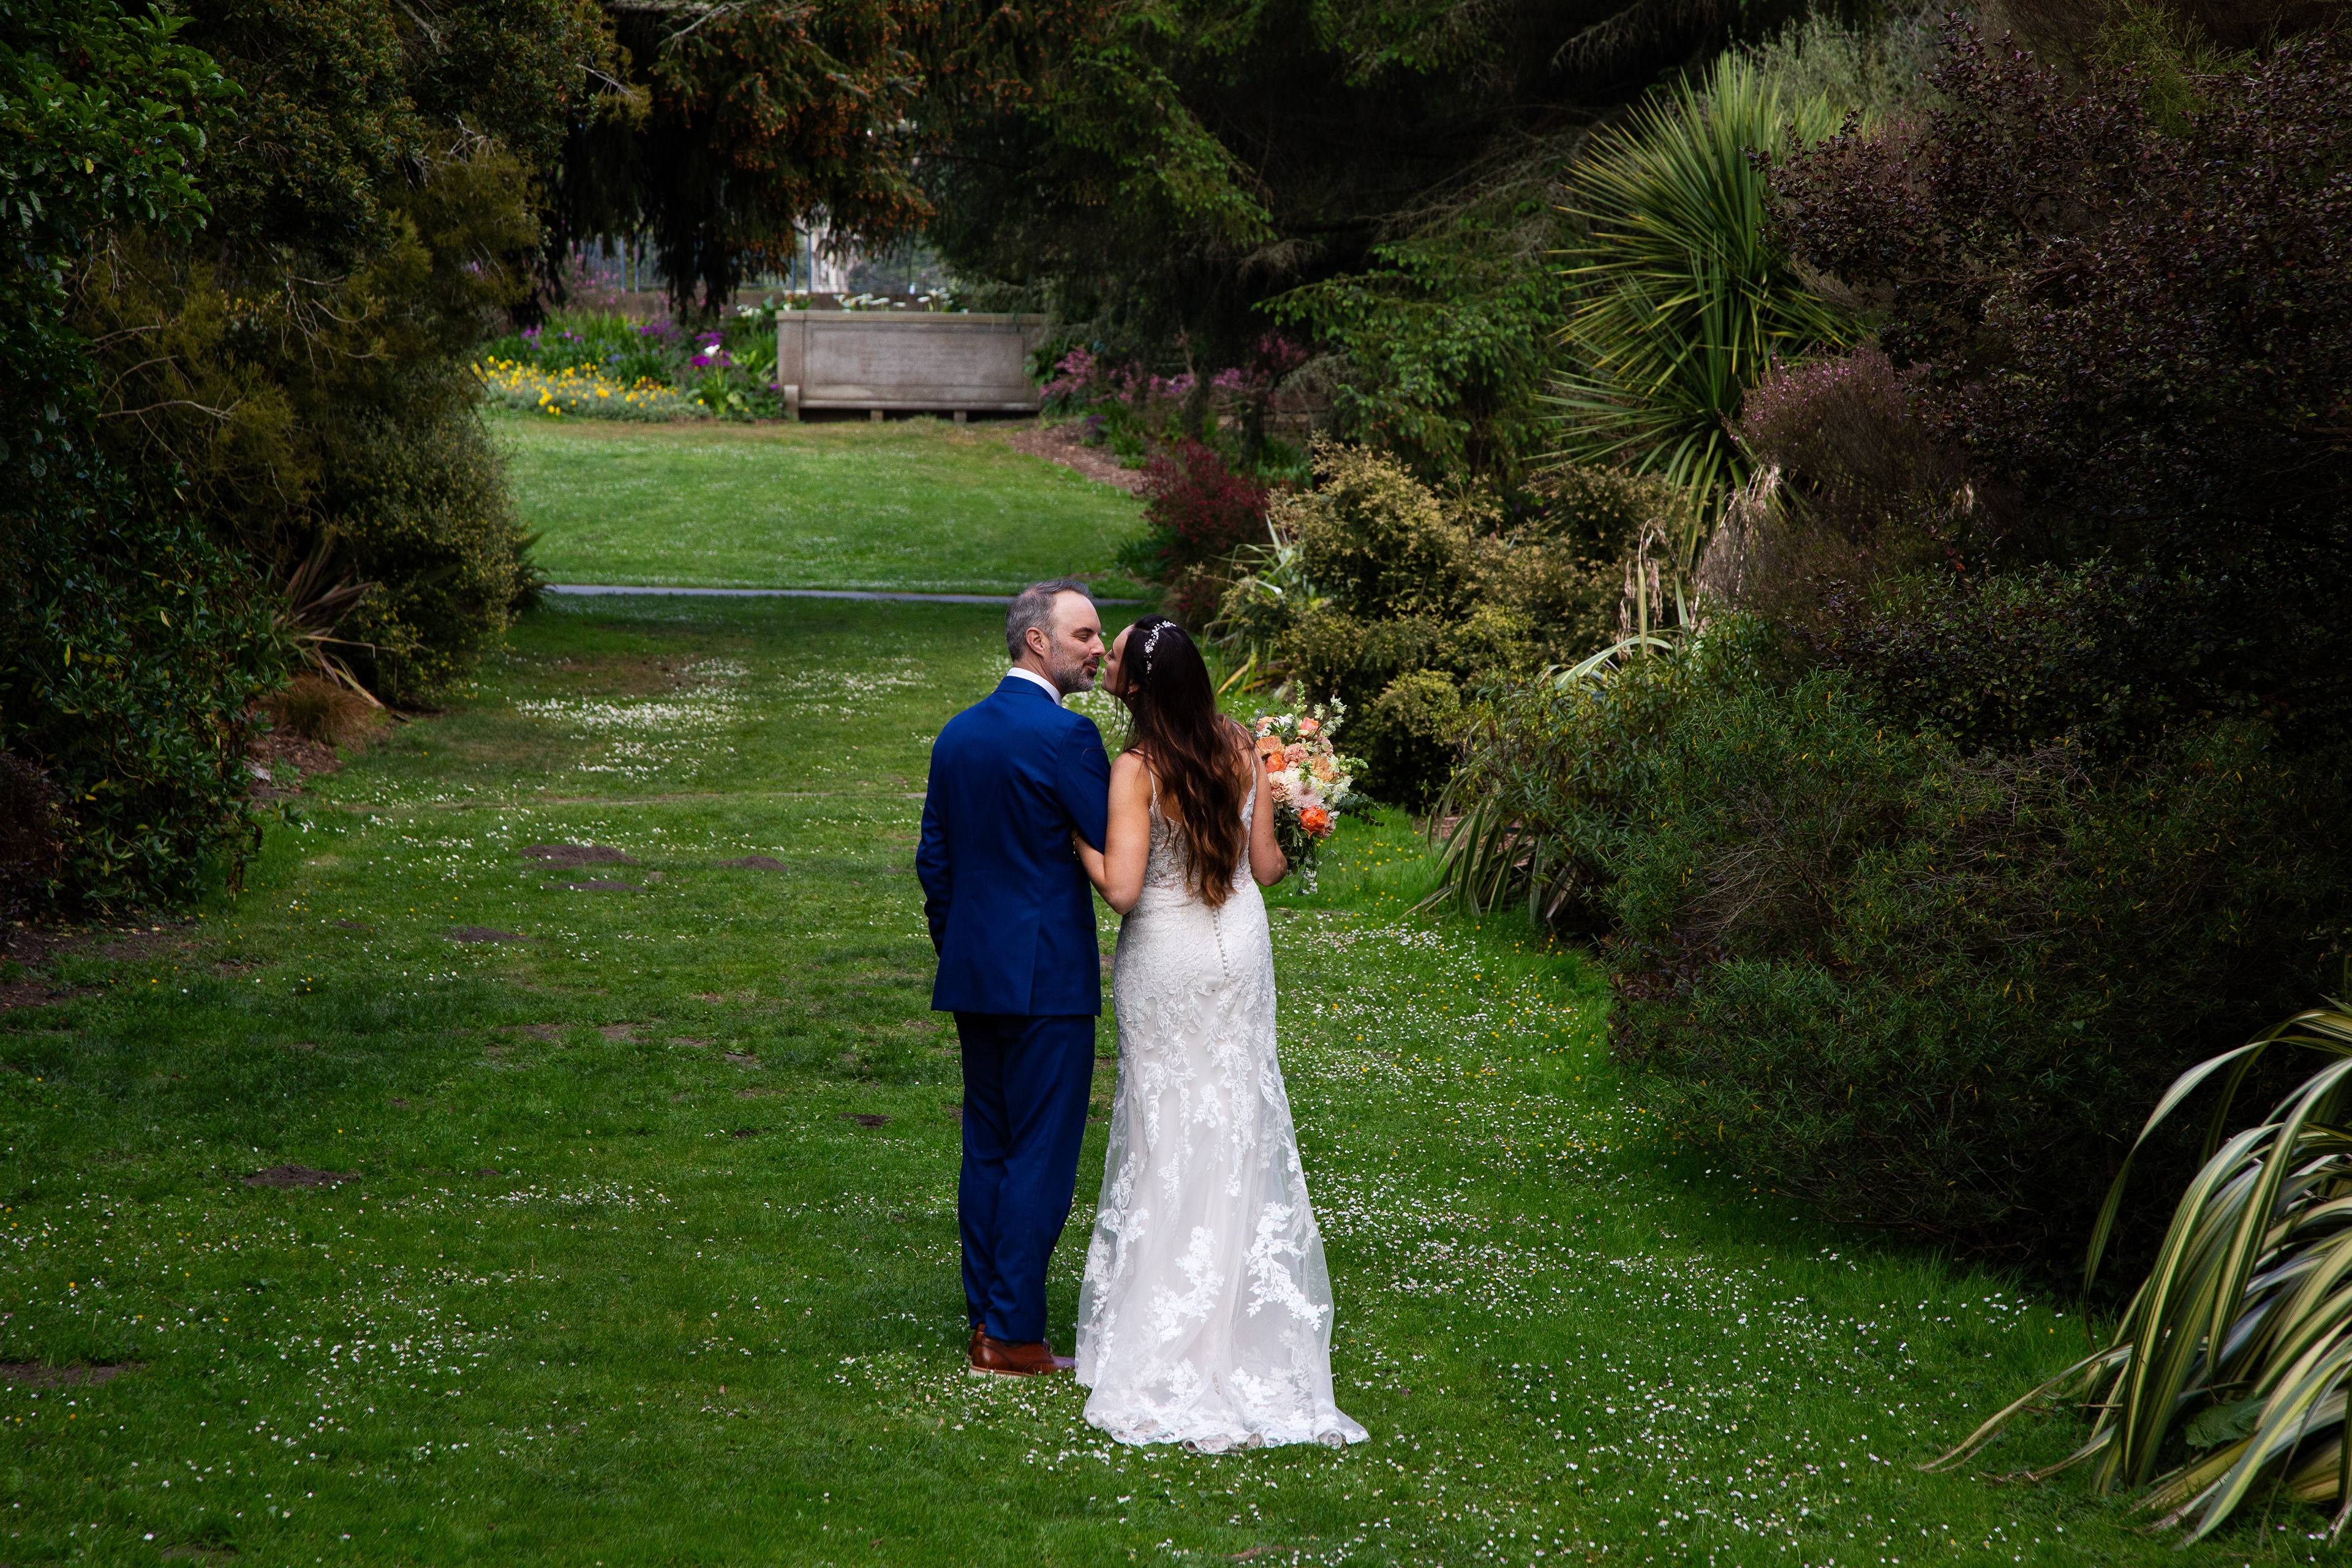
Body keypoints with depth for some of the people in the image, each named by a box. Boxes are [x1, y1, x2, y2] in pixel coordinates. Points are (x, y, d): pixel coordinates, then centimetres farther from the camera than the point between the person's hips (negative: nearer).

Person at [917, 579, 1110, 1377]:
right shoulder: (1067, 736, -15)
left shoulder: (958, 733, 10)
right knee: (1041, 1155, -2)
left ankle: (985, 1324, 17)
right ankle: (1016, 1335, 0)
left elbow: (933, 860, 14)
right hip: (1047, 978, -8)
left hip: (972, 977, 8)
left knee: (986, 1150, 13)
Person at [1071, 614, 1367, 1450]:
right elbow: (1266, 866, 1)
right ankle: (1247, 1312, 19)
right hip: (1239, 944, 4)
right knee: (1240, 1119, 13)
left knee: (1168, 1129, 6)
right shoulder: (1240, 746, -2)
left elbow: (1121, 885, -22)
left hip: (1166, 958, -4)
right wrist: (1295, 849, 22)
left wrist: (1077, 838, -6)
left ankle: (1166, 1335, 11)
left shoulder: (1137, 768, -18)